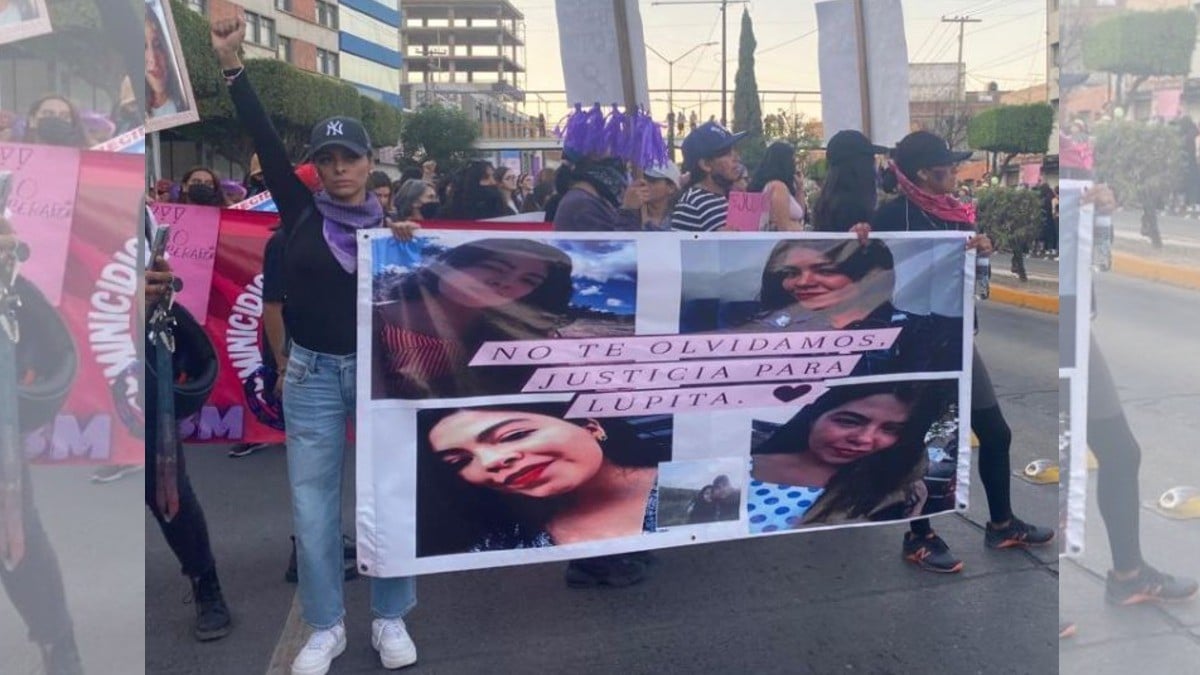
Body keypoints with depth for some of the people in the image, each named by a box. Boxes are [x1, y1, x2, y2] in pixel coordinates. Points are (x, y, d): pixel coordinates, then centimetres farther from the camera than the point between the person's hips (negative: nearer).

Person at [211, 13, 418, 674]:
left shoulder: (391, 224, 3)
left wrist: (407, 248, -16)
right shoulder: (301, 212, 2)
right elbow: (264, 141, -5)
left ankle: (390, 618, 21)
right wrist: (232, 65, -11)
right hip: (312, 372, 0)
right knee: (312, 498, 4)